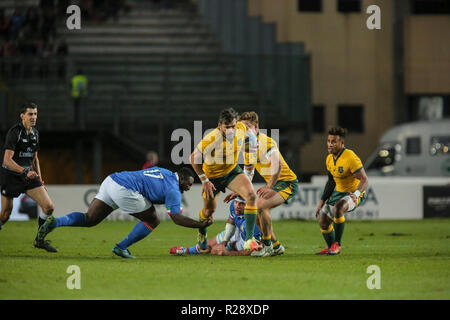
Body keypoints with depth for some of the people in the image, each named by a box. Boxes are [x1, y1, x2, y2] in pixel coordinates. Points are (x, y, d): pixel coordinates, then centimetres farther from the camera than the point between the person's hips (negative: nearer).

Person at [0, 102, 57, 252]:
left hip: (29, 175, 6)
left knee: (49, 207, -6)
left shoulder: (35, 133, 8)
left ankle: (39, 240, 10)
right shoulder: (14, 132, -16)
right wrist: (25, 172, -34)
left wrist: (39, 179, 16)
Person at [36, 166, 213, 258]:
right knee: (152, 221, 5)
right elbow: (177, 218, -6)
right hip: (124, 190, -8)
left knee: (89, 219, 8)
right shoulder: (173, 189, -1)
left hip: (111, 180, 8)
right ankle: (121, 248, 9)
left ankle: (55, 222, -12)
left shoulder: (163, 172, 25)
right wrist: (200, 224, 1)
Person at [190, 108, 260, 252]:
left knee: (251, 196, -22)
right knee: (209, 210, 13)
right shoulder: (211, 139, -35)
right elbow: (194, 157, -23)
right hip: (212, 175, -3)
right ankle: (202, 232, 52)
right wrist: (204, 180, -21)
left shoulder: (241, 128, -21)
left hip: (232, 170, 3)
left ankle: (249, 239, -20)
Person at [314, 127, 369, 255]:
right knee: (323, 220, 5)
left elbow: (364, 180, -24)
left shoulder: (350, 157, -24)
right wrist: (322, 201, 13)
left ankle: (337, 244, -23)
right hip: (339, 192, 8)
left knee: (338, 208, -36)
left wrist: (356, 194, -41)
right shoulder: (330, 158, 2)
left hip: (354, 194, -8)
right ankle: (330, 247, 28)